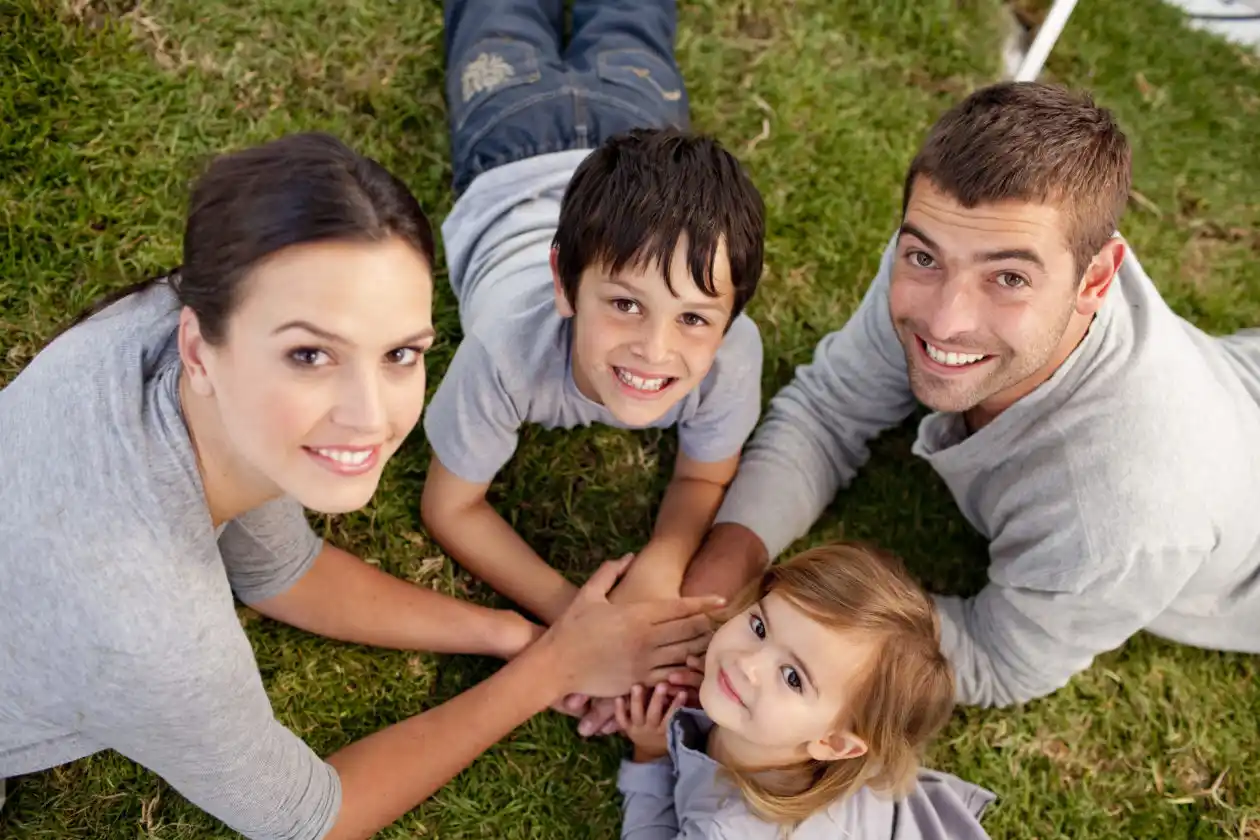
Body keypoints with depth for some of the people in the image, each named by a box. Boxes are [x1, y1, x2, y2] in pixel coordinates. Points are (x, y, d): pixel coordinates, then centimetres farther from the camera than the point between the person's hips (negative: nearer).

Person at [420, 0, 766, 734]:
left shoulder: (732, 352, -43)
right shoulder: (510, 345, -48)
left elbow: (707, 478, -22)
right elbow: (450, 509, -30)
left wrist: (658, 571, -44)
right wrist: (571, 614, -45)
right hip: (515, 171, 0)